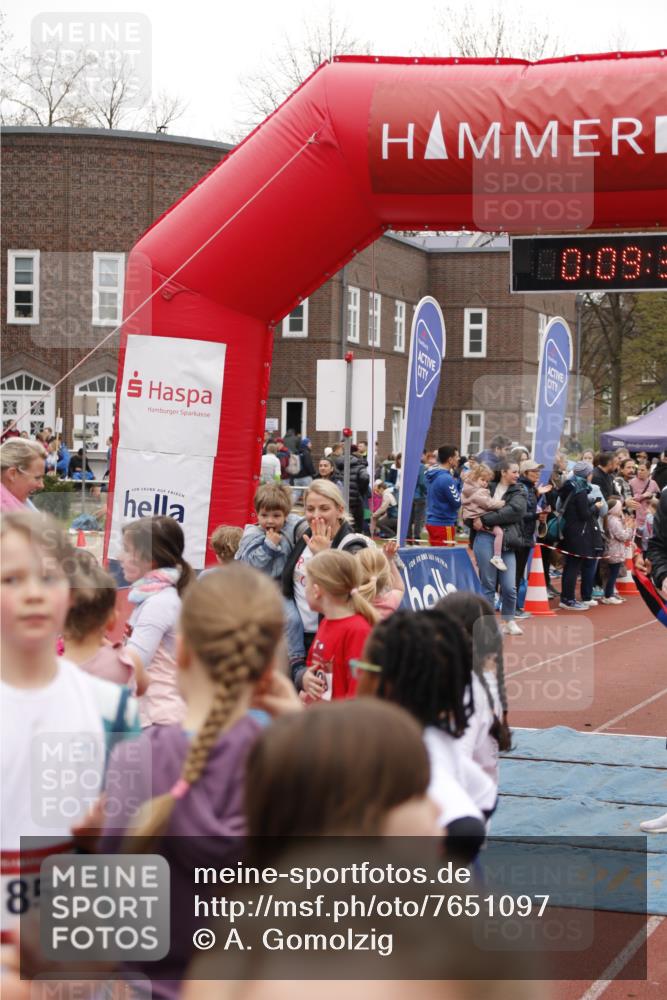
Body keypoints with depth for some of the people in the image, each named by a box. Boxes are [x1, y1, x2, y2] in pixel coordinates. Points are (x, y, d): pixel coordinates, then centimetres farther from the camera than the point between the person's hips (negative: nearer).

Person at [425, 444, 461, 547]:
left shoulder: (432, 474, 7)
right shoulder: (446, 479, -21)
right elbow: (457, 502, -15)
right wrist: (461, 483, -5)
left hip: (431, 521, 9)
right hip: (443, 524, -9)